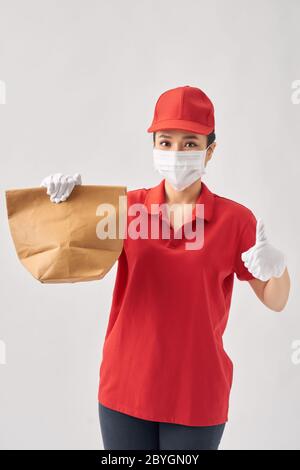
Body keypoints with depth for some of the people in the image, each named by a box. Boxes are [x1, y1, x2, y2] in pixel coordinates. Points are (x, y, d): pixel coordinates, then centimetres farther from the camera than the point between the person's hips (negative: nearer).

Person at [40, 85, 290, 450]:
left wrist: (276, 267, -24)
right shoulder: (129, 206, -2)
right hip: (125, 388, 2)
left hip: (197, 394, -1)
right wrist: (61, 195, -14)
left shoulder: (235, 219, -7)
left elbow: (276, 301, -2)